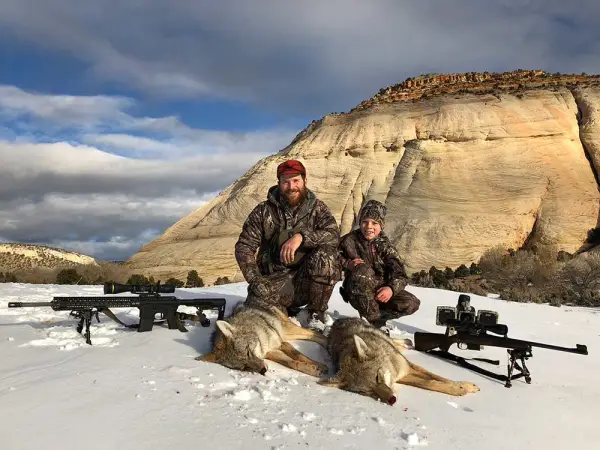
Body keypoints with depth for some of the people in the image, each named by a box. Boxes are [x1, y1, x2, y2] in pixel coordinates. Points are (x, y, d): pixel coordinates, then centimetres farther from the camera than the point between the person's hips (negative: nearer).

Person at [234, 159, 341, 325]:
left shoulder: (317, 208, 4)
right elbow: (244, 246, 2)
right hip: (274, 281, 0)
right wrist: (254, 279, -14)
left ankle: (317, 311, -6)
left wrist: (301, 236, -29)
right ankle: (288, 311, 8)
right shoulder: (263, 211, 3)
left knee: (325, 255, -29)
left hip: (307, 279, 0)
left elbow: (333, 235, -14)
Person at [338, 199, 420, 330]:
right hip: (357, 293, -3)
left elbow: (400, 273, -10)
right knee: (363, 270, -35)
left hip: (380, 290, 3)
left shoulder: (385, 244, -3)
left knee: (412, 304, -17)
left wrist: (391, 288, -30)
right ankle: (374, 321, -23)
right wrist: (347, 264, -19)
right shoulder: (350, 240, -6)